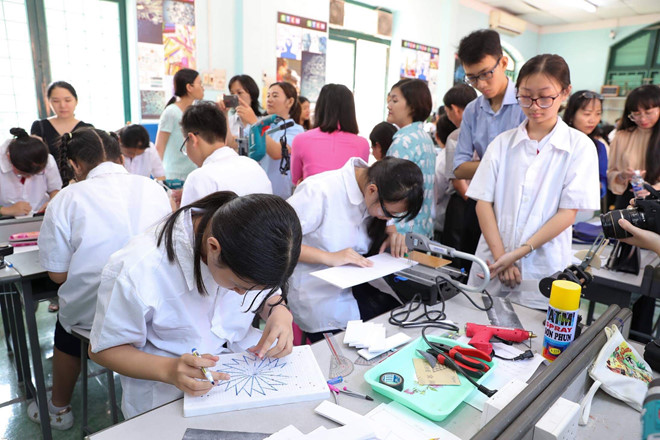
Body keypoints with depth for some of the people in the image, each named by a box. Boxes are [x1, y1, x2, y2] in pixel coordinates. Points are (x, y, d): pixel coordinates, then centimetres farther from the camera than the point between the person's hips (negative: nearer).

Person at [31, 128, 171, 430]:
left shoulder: (67, 198, -11)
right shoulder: (154, 188, -3)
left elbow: (58, 274, -7)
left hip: (92, 313, -3)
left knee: (66, 330, 31)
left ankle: (59, 409, 53)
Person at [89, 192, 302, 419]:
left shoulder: (251, 249, -15)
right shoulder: (139, 270, -27)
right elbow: (102, 349, -12)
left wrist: (279, 311, -19)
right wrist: (169, 370, -29)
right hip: (171, 393, -2)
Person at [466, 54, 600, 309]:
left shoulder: (579, 146, 0)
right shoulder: (503, 143, 4)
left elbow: (568, 212, -6)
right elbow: (483, 202, -1)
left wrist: (518, 253, -15)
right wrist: (501, 257, -11)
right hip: (491, 268, 2)